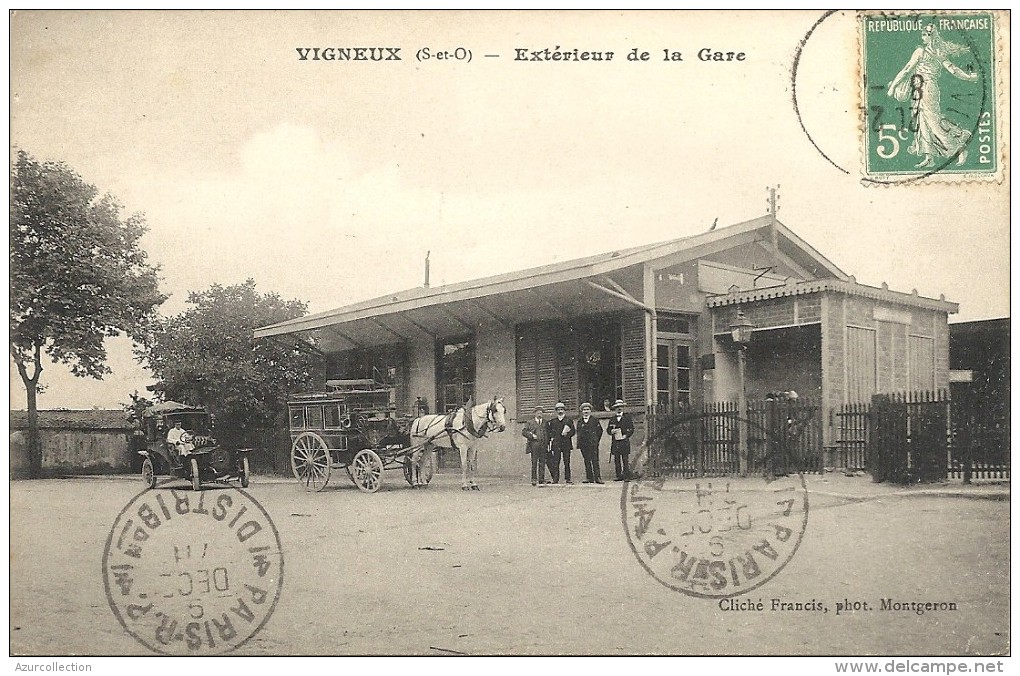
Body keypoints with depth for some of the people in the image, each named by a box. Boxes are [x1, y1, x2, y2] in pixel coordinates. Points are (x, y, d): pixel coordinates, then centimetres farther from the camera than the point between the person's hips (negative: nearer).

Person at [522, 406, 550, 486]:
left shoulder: (545, 423, 18)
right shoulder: (530, 423, 10)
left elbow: (548, 433, 20)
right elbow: (523, 432, 4)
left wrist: (548, 443, 8)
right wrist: (532, 436, -8)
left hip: (543, 446, 2)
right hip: (534, 445, -2)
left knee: (542, 463, -1)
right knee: (534, 463, -2)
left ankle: (541, 480, 1)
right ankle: (534, 479, 5)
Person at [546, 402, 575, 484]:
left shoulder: (569, 421, 9)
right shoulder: (553, 421, 12)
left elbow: (573, 431, 4)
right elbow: (548, 430, 19)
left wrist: (567, 434, -12)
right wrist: (551, 437, 5)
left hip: (566, 444, -1)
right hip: (556, 444, 1)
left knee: (567, 462, 0)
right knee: (555, 462, -5)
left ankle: (567, 479, 4)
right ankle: (555, 479, -4)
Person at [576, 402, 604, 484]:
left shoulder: (595, 420, 5)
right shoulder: (580, 422, 14)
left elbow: (600, 430, 8)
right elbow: (578, 433, 15)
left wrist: (596, 440, 3)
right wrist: (578, 444, 6)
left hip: (593, 444, -3)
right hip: (583, 445, 3)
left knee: (595, 460, -9)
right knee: (587, 461, 5)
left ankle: (597, 477, -9)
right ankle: (589, 478, 8)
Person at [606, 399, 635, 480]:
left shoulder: (627, 417, 7)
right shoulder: (612, 419, 17)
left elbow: (631, 429, 3)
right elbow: (608, 430, 15)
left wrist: (626, 435, -11)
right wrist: (612, 431, -6)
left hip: (624, 441, -3)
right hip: (615, 442, 3)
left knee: (625, 459, -7)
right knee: (617, 460, 1)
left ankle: (626, 475, -4)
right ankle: (619, 476, 4)